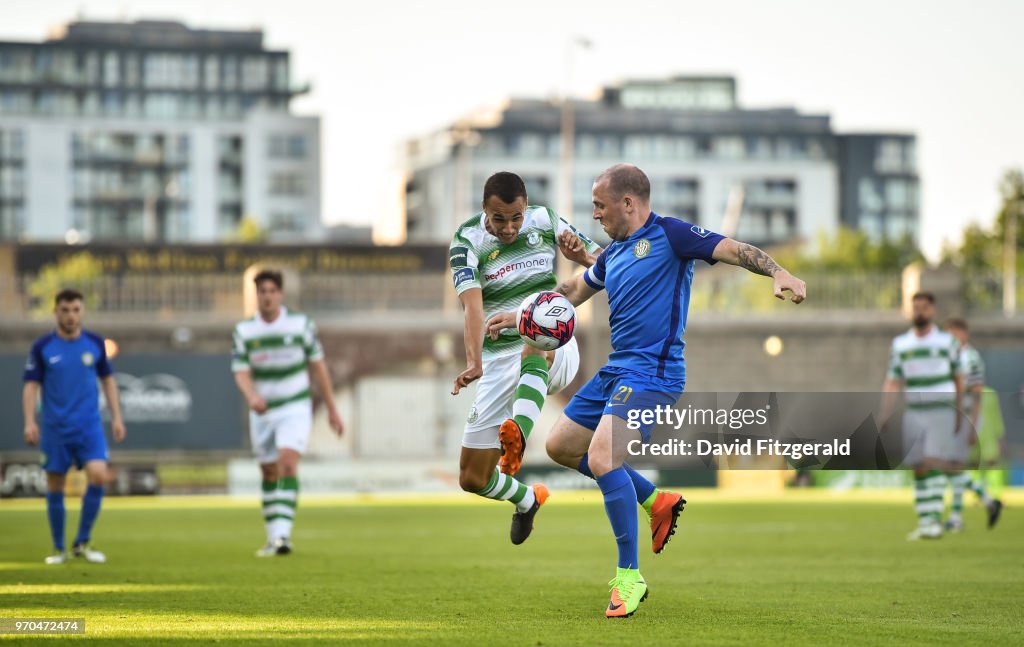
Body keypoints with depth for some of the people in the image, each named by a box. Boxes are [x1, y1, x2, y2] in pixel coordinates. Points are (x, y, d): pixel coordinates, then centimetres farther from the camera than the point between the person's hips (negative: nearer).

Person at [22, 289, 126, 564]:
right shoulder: (42, 347, -2)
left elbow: (107, 379, 13)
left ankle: (82, 543, -2)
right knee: (55, 487, 3)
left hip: (89, 426, 1)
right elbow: (31, 385, 0)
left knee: (98, 476, -16)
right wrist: (30, 421, -11)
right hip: (55, 428, -1)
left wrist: (116, 417, 8)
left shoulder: (95, 343, 4)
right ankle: (59, 549, 17)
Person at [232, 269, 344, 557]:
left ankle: (282, 534, -28)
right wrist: (251, 395, -34)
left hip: (295, 407, -2)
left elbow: (318, 367, 3)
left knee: (288, 463, -21)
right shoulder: (244, 331, -3)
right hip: (262, 411, 3)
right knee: (269, 474, 10)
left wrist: (332, 409, 4)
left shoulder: (301, 324, -4)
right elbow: (241, 373, -11)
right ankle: (274, 537, 23)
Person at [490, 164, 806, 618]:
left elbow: (734, 250, -18)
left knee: (602, 460, -24)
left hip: (652, 372, -10)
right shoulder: (613, 254, 17)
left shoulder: (669, 235, -8)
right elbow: (573, 291, 33)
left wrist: (778, 274, -34)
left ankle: (629, 576, -12)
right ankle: (655, 500, 23)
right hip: (616, 370, 10)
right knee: (561, 447, 15)